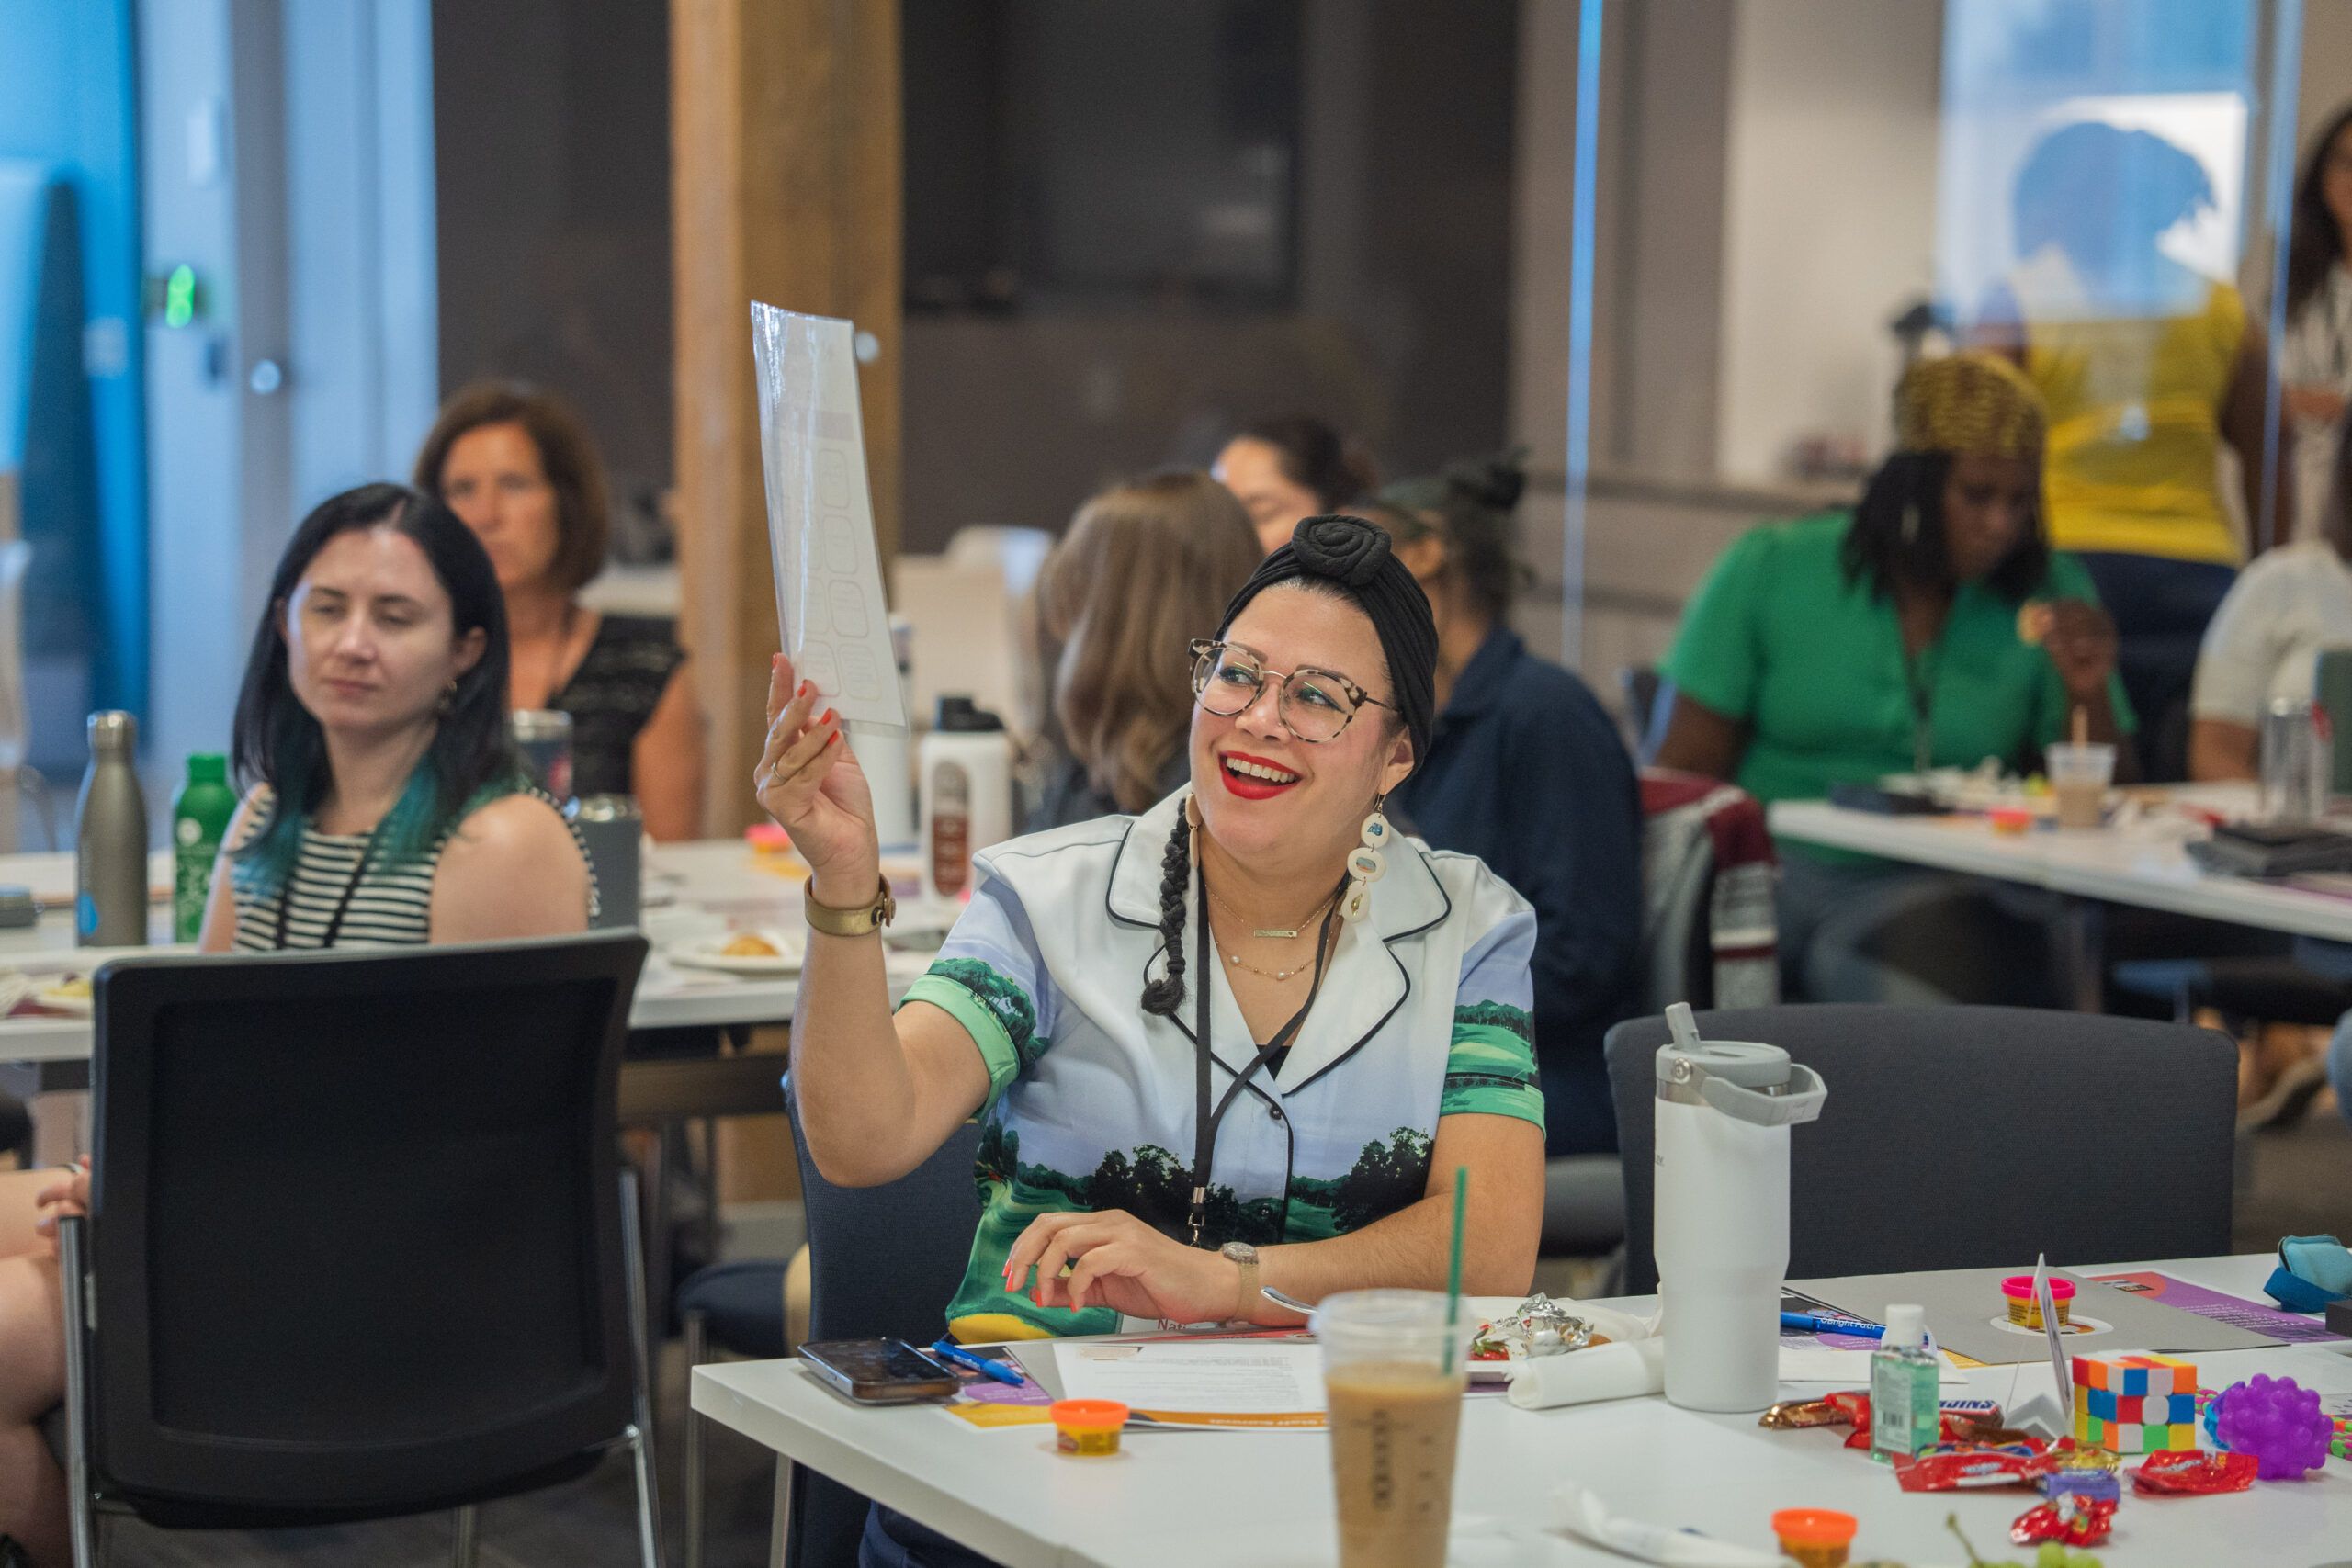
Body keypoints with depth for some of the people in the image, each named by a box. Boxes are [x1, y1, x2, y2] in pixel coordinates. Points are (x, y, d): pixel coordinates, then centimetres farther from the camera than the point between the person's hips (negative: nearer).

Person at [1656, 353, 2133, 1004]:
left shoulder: (2048, 601, 9)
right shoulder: (1769, 571, 5)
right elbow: (1685, 776, 4)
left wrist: (2089, 697, -6)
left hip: (1929, 893, 0)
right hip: (1771, 871, 1)